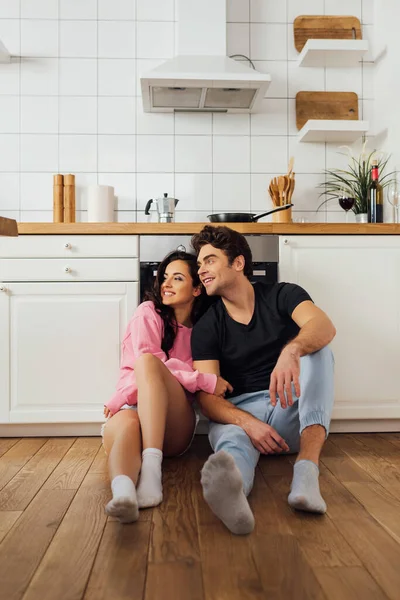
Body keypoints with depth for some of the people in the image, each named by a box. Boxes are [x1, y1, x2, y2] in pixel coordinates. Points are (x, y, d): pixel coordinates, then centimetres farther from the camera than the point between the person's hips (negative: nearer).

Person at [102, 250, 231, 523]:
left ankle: (152, 470, -47)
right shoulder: (149, 312, 9)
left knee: (148, 363, -32)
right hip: (131, 406, 0)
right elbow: (145, 357, -7)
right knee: (124, 425, -40)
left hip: (173, 429, 1)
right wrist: (205, 381, -14)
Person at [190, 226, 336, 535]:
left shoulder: (282, 295, 1)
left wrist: (291, 351, -45)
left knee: (316, 348, -24)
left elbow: (325, 326, -21)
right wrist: (247, 422, -29)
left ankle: (307, 467, -41)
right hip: (240, 413, -1)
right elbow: (208, 397, -7)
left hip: (293, 409, 1)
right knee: (232, 440, -36)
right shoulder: (206, 328, 2)